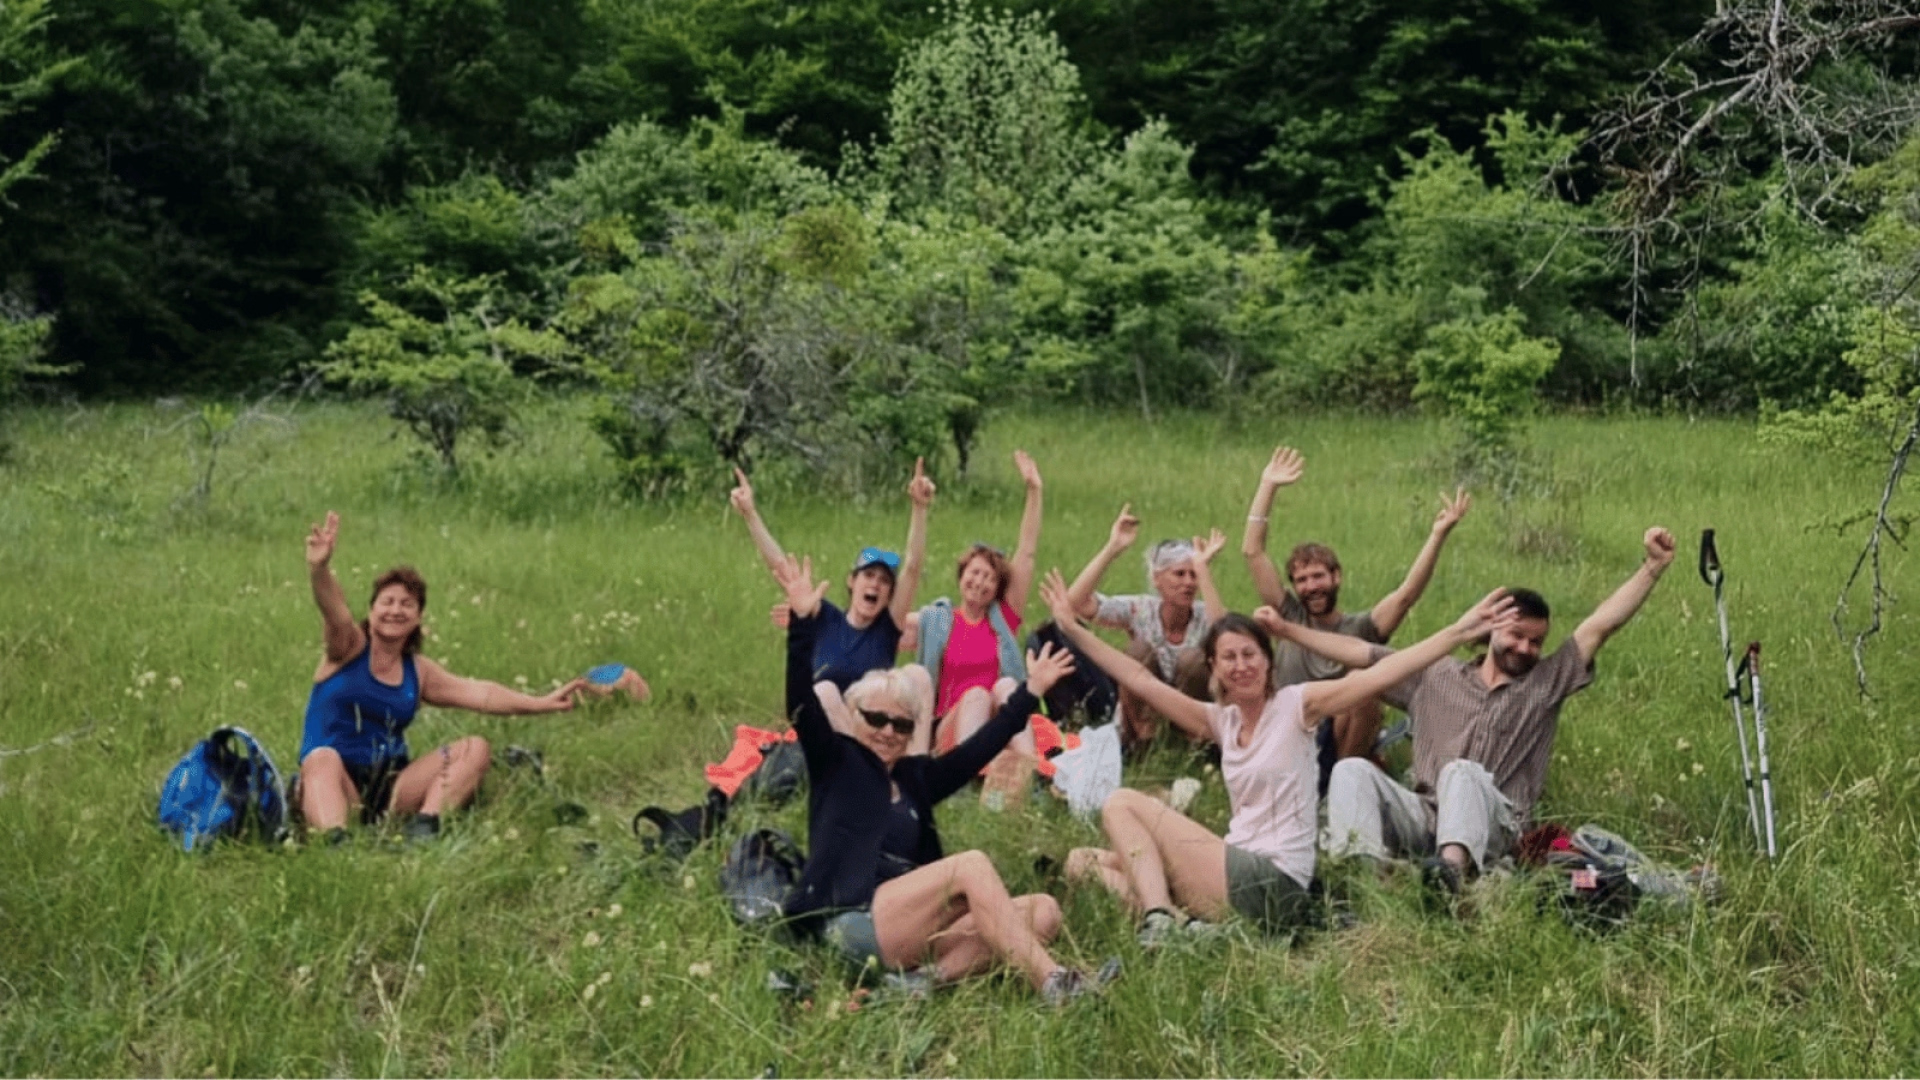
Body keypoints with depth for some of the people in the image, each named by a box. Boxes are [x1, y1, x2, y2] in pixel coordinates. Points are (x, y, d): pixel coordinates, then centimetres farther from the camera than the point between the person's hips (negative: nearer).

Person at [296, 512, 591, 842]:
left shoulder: (418, 672, 14)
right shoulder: (349, 649, 1)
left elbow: (479, 693, 9)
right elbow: (333, 608, -20)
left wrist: (542, 703, -1)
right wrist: (319, 568, -42)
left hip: (389, 784, 5)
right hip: (338, 780, -5)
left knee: (475, 749, -8)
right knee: (324, 757, -39)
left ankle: (426, 822, -29)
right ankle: (335, 839, -59)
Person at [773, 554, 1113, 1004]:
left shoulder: (915, 776, 25)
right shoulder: (835, 760, 9)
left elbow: (980, 748, 25)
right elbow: (802, 705, -5)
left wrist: (1030, 691, 22)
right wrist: (803, 623, -16)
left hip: (909, 930, 7)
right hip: (852, 923, -7)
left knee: (1042, 912, -11)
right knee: (972, 865, -26)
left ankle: (931, 975, -32)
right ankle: (1051, 985, -33)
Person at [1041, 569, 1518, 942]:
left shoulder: (1295, 704, -2)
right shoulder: (1220, 721, 15)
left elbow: (1377, 674, -13)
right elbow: (1140, 678, 17)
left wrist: (1458, 632, -23)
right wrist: (1074, 629, 16)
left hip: (1276, 886, -8)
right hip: (1239, 874, 8)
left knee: (1122, 804, -8)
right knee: (1084, 862, 2)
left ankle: (1160, 919, -24)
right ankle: (1174, 921, -22)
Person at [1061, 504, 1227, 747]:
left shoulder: (1203, 615, -14)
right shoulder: (1140, 610, -12)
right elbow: (1076, 602, -24)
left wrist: (1203, 569, -40)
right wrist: (1112, 548, -28)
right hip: (1147, 715, 1)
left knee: (1193, 659, -27)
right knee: (1140, 648, -22)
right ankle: (1143, 740, -13)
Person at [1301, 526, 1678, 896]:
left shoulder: (1548, 682, 16)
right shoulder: (1434, 678, 20)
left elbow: (1601, 625, 7)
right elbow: (1357, 652, 19)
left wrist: (1653, 566, -2)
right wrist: (1285, 629, 16)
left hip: (1494, 822, -3)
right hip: (1424, 816, 3)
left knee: (1462, 772, -35)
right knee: (1353, 771, -21)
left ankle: (1454, 864, -65)